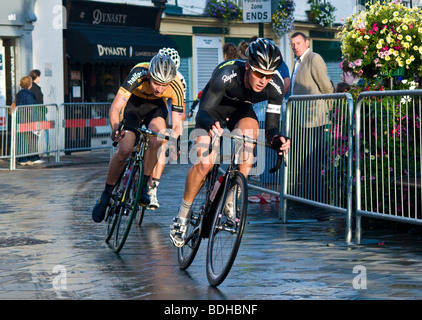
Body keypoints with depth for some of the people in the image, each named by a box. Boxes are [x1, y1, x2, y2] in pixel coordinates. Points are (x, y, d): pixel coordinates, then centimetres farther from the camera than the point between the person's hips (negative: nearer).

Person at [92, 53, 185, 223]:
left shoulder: (176, 87, -31)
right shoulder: (138, 74, -37)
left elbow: (177, 124, -26)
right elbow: (115, 108, -39)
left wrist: (174, 138, -47)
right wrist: (116, 128, -57)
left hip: (156, 107, 1)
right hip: (133, 103, -1)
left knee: (157, 138, -31)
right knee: (124, 150, -18)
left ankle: (144, 186, -14)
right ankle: (105, 195, 3)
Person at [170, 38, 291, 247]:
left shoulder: (275, 85, -29)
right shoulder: (226, 74, -38)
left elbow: (271, 125, -25)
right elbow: (203, 113, -39)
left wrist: (276, 139, -49)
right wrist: (211, 125, -63)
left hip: (241, 109, 3)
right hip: (214, 107, -3)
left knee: (250, 129, -31)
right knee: (205, 163, -20)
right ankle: (182, 216, 1)